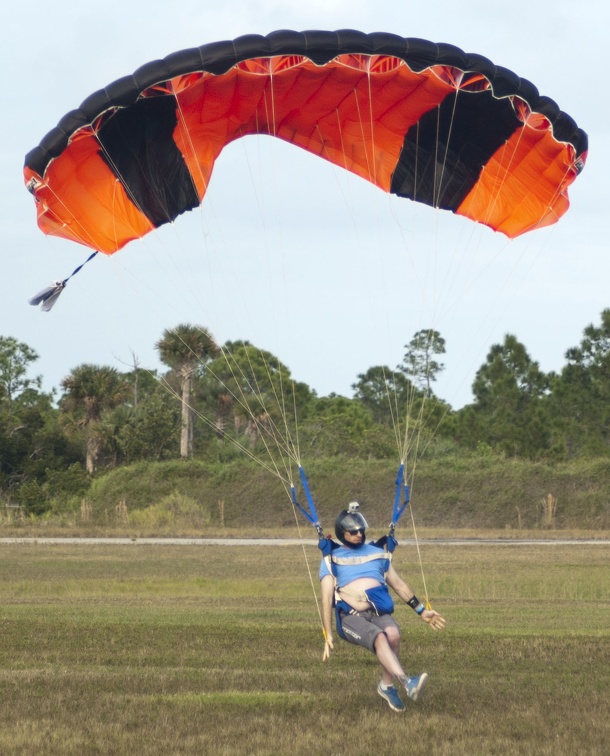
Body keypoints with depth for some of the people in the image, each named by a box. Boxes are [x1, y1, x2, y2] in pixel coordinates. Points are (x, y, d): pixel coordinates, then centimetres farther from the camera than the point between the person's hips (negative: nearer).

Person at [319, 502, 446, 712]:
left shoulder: (377, 553, 25)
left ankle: (387, 684, -18)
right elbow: (327, 598, 5)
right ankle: (406, 682, -54)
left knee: (393, 634, -33)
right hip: (350, 617, -3)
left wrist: (422, 611, 27)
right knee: (380, 638, -35)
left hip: (380, 612, 3)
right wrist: (328, 636, -4)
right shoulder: (332, 559, 13)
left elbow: (398, 584, 30)